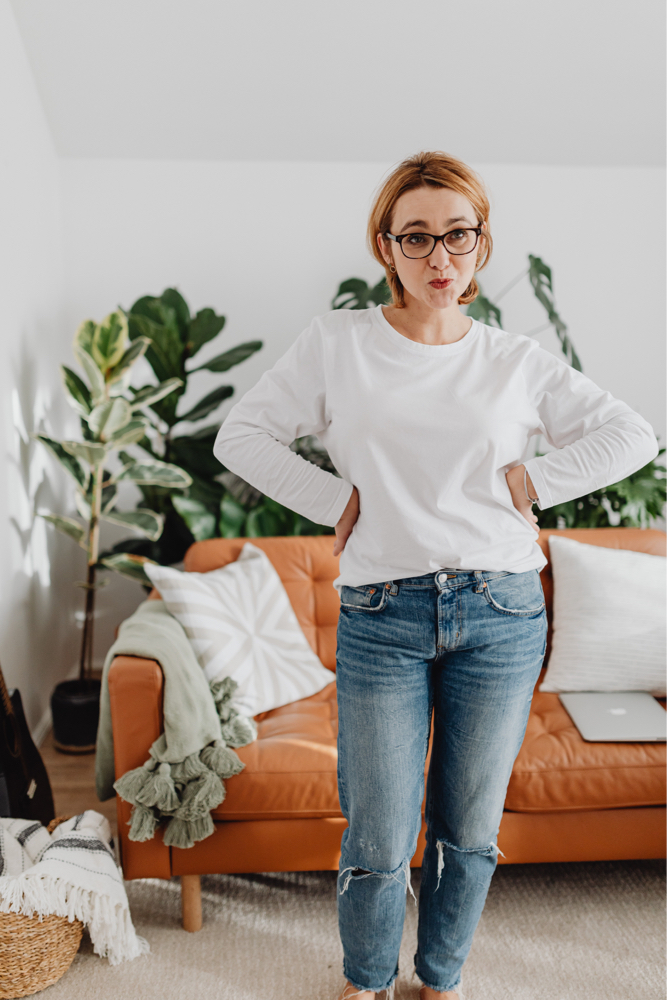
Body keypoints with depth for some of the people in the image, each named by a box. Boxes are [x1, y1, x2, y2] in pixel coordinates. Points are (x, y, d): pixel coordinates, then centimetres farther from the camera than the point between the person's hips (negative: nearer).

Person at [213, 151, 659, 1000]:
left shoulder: (517, 362, 6)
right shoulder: (338, 342, 2)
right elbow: (241, 435, 4)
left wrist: (533, 481, -2)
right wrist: (335, 499, -4)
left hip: (502, 616, 2)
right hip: (381, 617, -1)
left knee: (470, 829, 14)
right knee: (380, 843, 6)